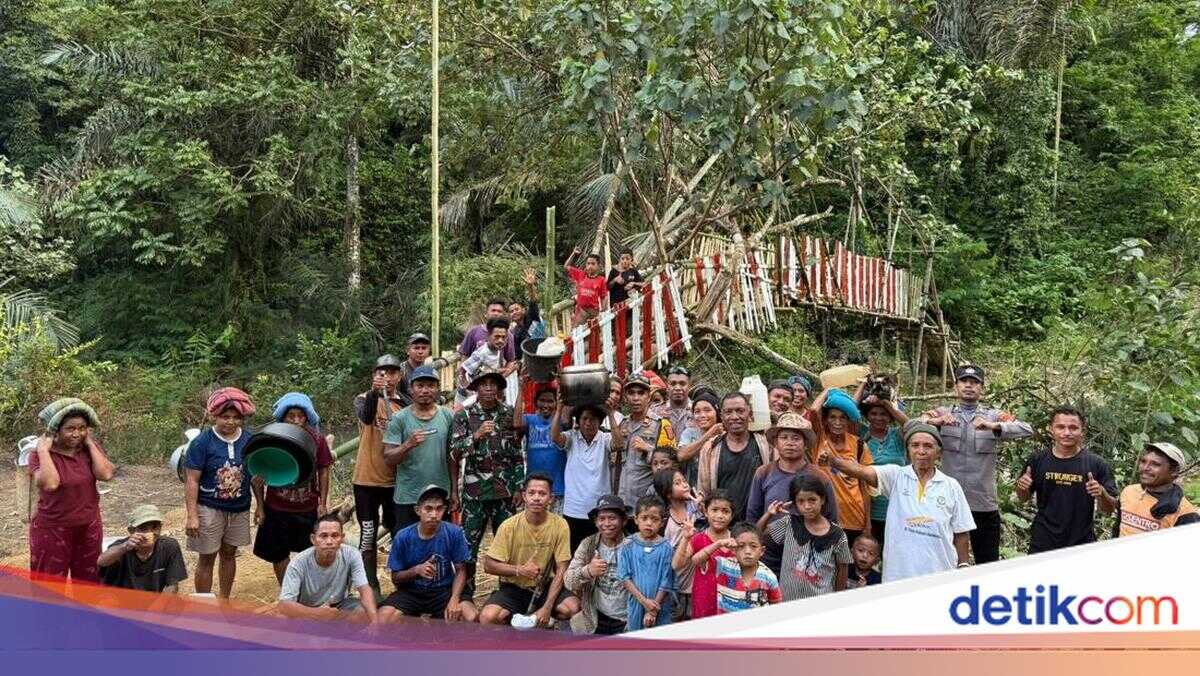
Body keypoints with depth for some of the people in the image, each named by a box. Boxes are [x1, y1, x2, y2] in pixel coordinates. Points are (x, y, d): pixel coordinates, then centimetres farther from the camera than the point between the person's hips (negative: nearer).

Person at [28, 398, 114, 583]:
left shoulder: (91, 448, -2)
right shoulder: (41, 454, -13)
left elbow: (106, 474, -17)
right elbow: (50, 484, -31)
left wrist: (90, 443, -13)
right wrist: (43, 450, -24)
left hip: (89, 527, 4)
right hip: (52, 529, -4)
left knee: (89, 582, 15)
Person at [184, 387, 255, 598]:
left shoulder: (249, 440, -1)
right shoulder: (202, 442, -12)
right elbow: (191, 481, -12)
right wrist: (192, 516, -15)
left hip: (239, 509, 4)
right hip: (209, 509, -4)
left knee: (229, 554, 16)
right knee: (207, 557, 5)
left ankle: (224, 600, 31)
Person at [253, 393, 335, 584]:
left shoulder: (317, 439, -7)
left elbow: (323, 471, 1)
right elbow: (258, 475, -3)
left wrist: (323, 503, -1)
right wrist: (260, 506, -3)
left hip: (309, 509, 0)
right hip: (276, 509, 0)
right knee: (278, 556, 12)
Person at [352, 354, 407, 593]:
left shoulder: (406, 405, 5)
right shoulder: (364, 399, -3)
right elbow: (366, 417, -27)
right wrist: (374, 391, -43)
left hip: (397, 481, 2)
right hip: (367, 480, -2)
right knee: (368, 537, 4)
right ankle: (371, 589, 13)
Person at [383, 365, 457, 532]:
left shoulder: (448, 416, 2)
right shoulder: (399, 419, -5)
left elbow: (452, 457, 8)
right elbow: (388, 459, -8)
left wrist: (454, 490, 6)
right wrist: (408, 444, -25)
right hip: (407, 499, -2)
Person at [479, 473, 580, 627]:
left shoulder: (559, 525, -11)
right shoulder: (509, 526, -13)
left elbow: (561, 570, -9)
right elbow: (488, 565, -8)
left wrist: (547, 607, -18)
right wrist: (519, 570, -22)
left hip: (545, 587, 1)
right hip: (513, 588, 0)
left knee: (574, 609, -28)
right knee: (488, 617, -28)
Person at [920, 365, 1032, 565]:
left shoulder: (994, 416, 4)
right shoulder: (942, 413, 4)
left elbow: (1027, 430, -11)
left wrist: (994, 426, -28)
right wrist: (935, 421, -29)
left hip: (984, 506, 0)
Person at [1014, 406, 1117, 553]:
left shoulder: (1096, 464, -3)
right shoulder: (1037, 460, 1)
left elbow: (1110, 509, 0)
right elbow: (1023, 499, 12)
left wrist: (1101, 493, -20)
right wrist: (1021, 486, -9)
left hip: (1082, 545, -1)